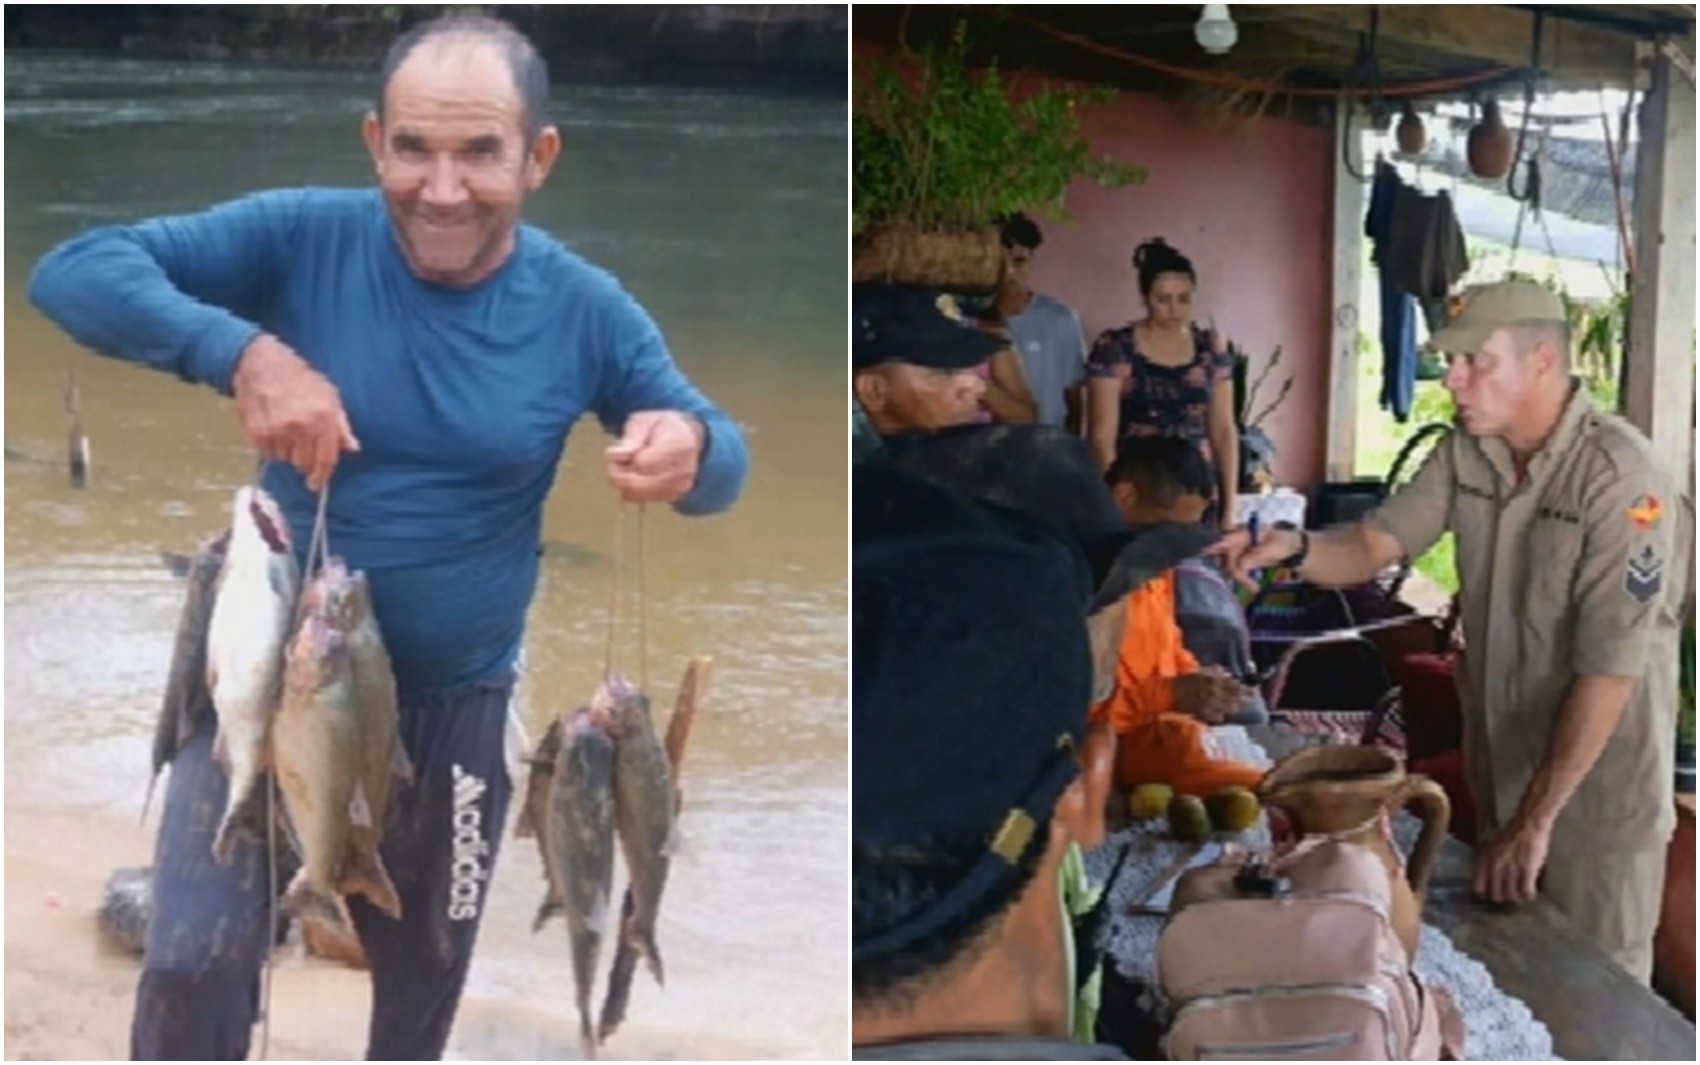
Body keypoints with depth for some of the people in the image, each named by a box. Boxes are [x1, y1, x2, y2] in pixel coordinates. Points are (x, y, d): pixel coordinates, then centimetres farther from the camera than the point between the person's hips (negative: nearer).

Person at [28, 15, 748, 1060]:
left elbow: (723, 458, -5)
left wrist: (689, 449, -31)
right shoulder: (301, 237, -16)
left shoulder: (582, 310, -13)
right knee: (193, 962, -7)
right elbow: (72, 270, -20)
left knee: (424, 976, 20)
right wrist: (240, 350, -38)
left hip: (456, 702, 2)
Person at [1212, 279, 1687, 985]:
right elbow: (1376, 544, 0)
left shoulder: (1619, 477, -23)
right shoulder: (1465, 453, -1)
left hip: (1597, 780, -6)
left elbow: (1609, 667, -24)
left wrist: (1535, 820, -22)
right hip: (1498, 761, 7)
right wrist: (1295, 549, -24)